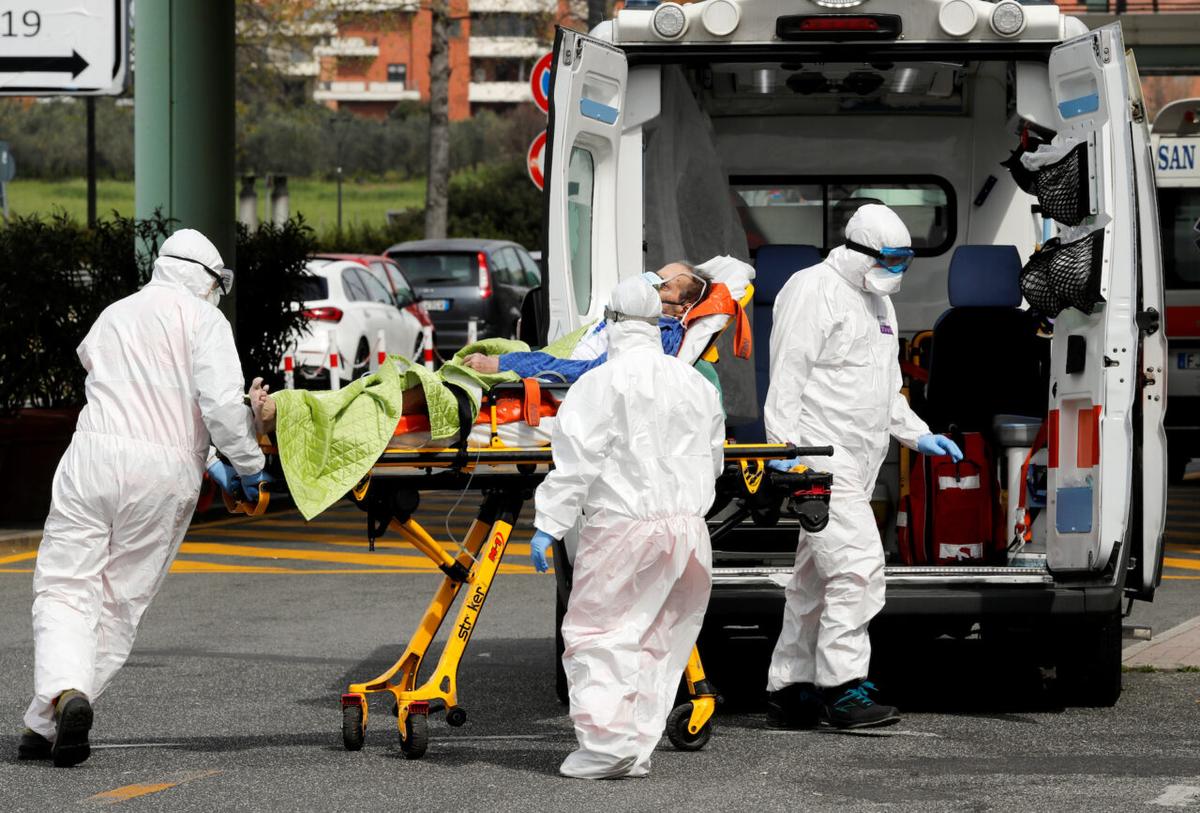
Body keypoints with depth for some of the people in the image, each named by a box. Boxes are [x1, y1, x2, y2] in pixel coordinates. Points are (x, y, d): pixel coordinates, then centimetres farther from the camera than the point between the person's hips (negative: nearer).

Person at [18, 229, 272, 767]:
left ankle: (62, 693, -26)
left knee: (66, 588, 1)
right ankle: (46, 726, 0)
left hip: (95, 456, 3)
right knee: (120, 606, 6)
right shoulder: (203, 320, 6)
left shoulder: (112, 317, 24)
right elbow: (221, 405, -8)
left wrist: (205, 460, 30)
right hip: (166, 474, -2)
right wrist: (248, 466, 5)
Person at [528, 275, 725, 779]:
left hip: (623, 525, -6)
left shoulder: (602, 383, -7)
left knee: (598, 631, -2)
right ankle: (638, 749, 11)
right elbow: (713, 459, 22)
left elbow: (577, 461, -12)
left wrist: (548, 526, -10)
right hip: (689, 523, 6)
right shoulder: (696, 384, 13)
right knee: (660, 639, 11)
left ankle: (607, 743, -15)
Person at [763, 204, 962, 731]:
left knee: (815, 580, 11)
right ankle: (843, 687, -16)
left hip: (856, 465, 10)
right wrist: (784, 449, -20)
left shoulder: (878, 301, 22)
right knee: (858, 565, -17)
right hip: (820, 457, -10)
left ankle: (789, 690, 15)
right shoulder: (813, 290, -9)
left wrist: (917, 435, 19)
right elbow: (787, 376, -14)